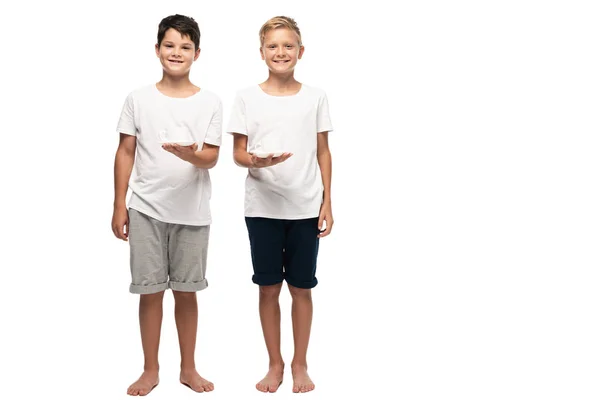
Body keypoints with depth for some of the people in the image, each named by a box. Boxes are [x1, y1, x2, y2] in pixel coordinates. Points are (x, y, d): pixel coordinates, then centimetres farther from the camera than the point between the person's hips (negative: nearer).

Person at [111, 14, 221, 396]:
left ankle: (189, 368, 24)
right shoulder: (139, 99, 2)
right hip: (147, 209, 0)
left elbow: (212, 158, -3)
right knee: (150, 290, 6)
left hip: (192, 212, 0)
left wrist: (192, 155, -26)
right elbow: (126, 152, 5)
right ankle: (151, 370, 20)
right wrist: (119, 205, 2)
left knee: (186, 290, 9)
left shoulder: (210, 102, 0)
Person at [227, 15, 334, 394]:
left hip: (306, 208, 0)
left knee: (301, 288, 7)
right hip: (263, 208, 0)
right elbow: (238, 153, 1)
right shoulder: (247, 97, 0)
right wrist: (256, 161, -21)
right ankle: (275, 363, 23)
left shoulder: (315, 97, 3)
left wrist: (327, 202, 1)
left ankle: (300, 364, 22)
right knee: (268, 288, 7)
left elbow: (323, 152, 6)